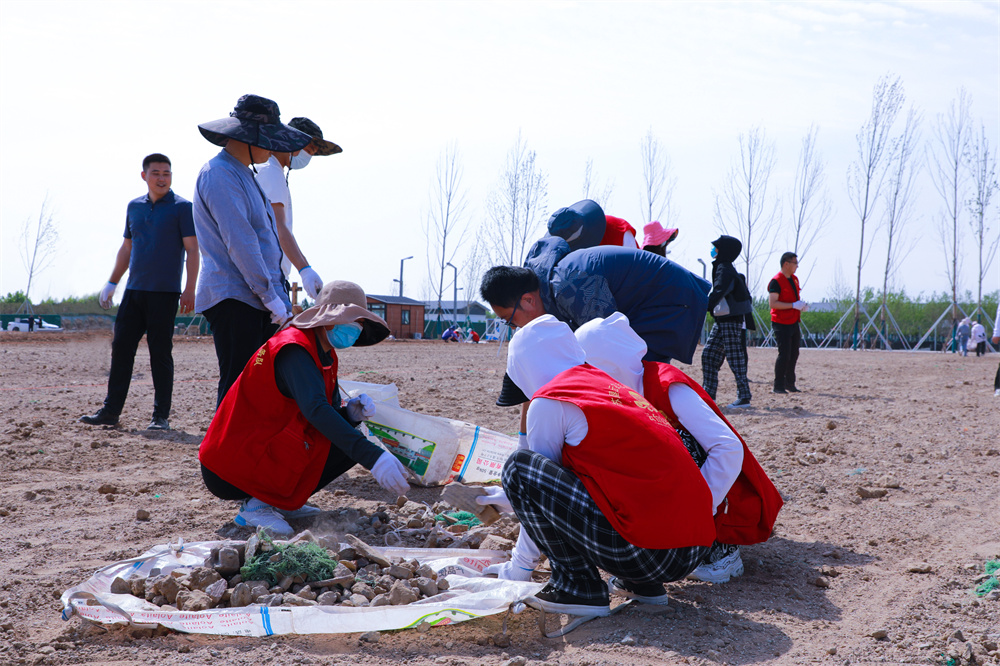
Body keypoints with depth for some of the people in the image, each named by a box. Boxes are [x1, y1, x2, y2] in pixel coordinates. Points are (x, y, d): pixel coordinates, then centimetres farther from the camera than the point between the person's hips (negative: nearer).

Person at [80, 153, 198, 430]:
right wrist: (111, 283, 18)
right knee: (121, 347, 5)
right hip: (133, 291, 5)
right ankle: (111, 410, 11)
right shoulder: (134, 207, 14)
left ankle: (161, 415, 4)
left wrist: (189, 290, -15)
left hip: (164, 292, -5)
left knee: (161, 353, -2)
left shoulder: (181, 207, -2)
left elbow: (192, 250, -7)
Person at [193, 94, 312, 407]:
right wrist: (270, 297, -16)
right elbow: (239, 243, -17)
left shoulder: (243, 173, 22)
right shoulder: (219, 174, -11)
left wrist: (279, 297, 20)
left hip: (255, 299, 10)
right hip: (233, 299, -10)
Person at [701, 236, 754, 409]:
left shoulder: (725, 271, -15)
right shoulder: (721, 268, 14)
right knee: (708, 355, 7)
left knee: (735, 359, -7)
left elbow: (717, 294, -29)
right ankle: (708, 395, 9)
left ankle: (744, 397, -4)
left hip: (732, 322, -10)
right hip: (721, 321, 10)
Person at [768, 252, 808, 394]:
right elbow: (773, 303, -21)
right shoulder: (776, 281, -13)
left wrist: (802, 305, 6)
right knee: (784, 354, -10)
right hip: (781, 324, -8)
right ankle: (778, 386, -4)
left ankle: (790, 384, 22)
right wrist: (794, 305, -23)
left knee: (794, 354, 12)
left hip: (794, 322, 8)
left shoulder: (794, 279, 15)